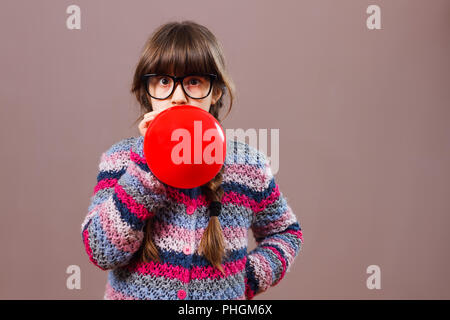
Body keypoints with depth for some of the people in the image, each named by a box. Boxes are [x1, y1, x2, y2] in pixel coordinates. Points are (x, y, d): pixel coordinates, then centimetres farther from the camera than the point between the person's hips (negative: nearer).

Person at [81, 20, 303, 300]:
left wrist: (251, 276, -13)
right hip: (134, 293, 0)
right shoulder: (121, 158, -11)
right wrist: (149, 162, -27)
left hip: (224, 294, 1)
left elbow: (286, 232, 5)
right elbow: (101, 252, -21)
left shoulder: (248, 164, -10)